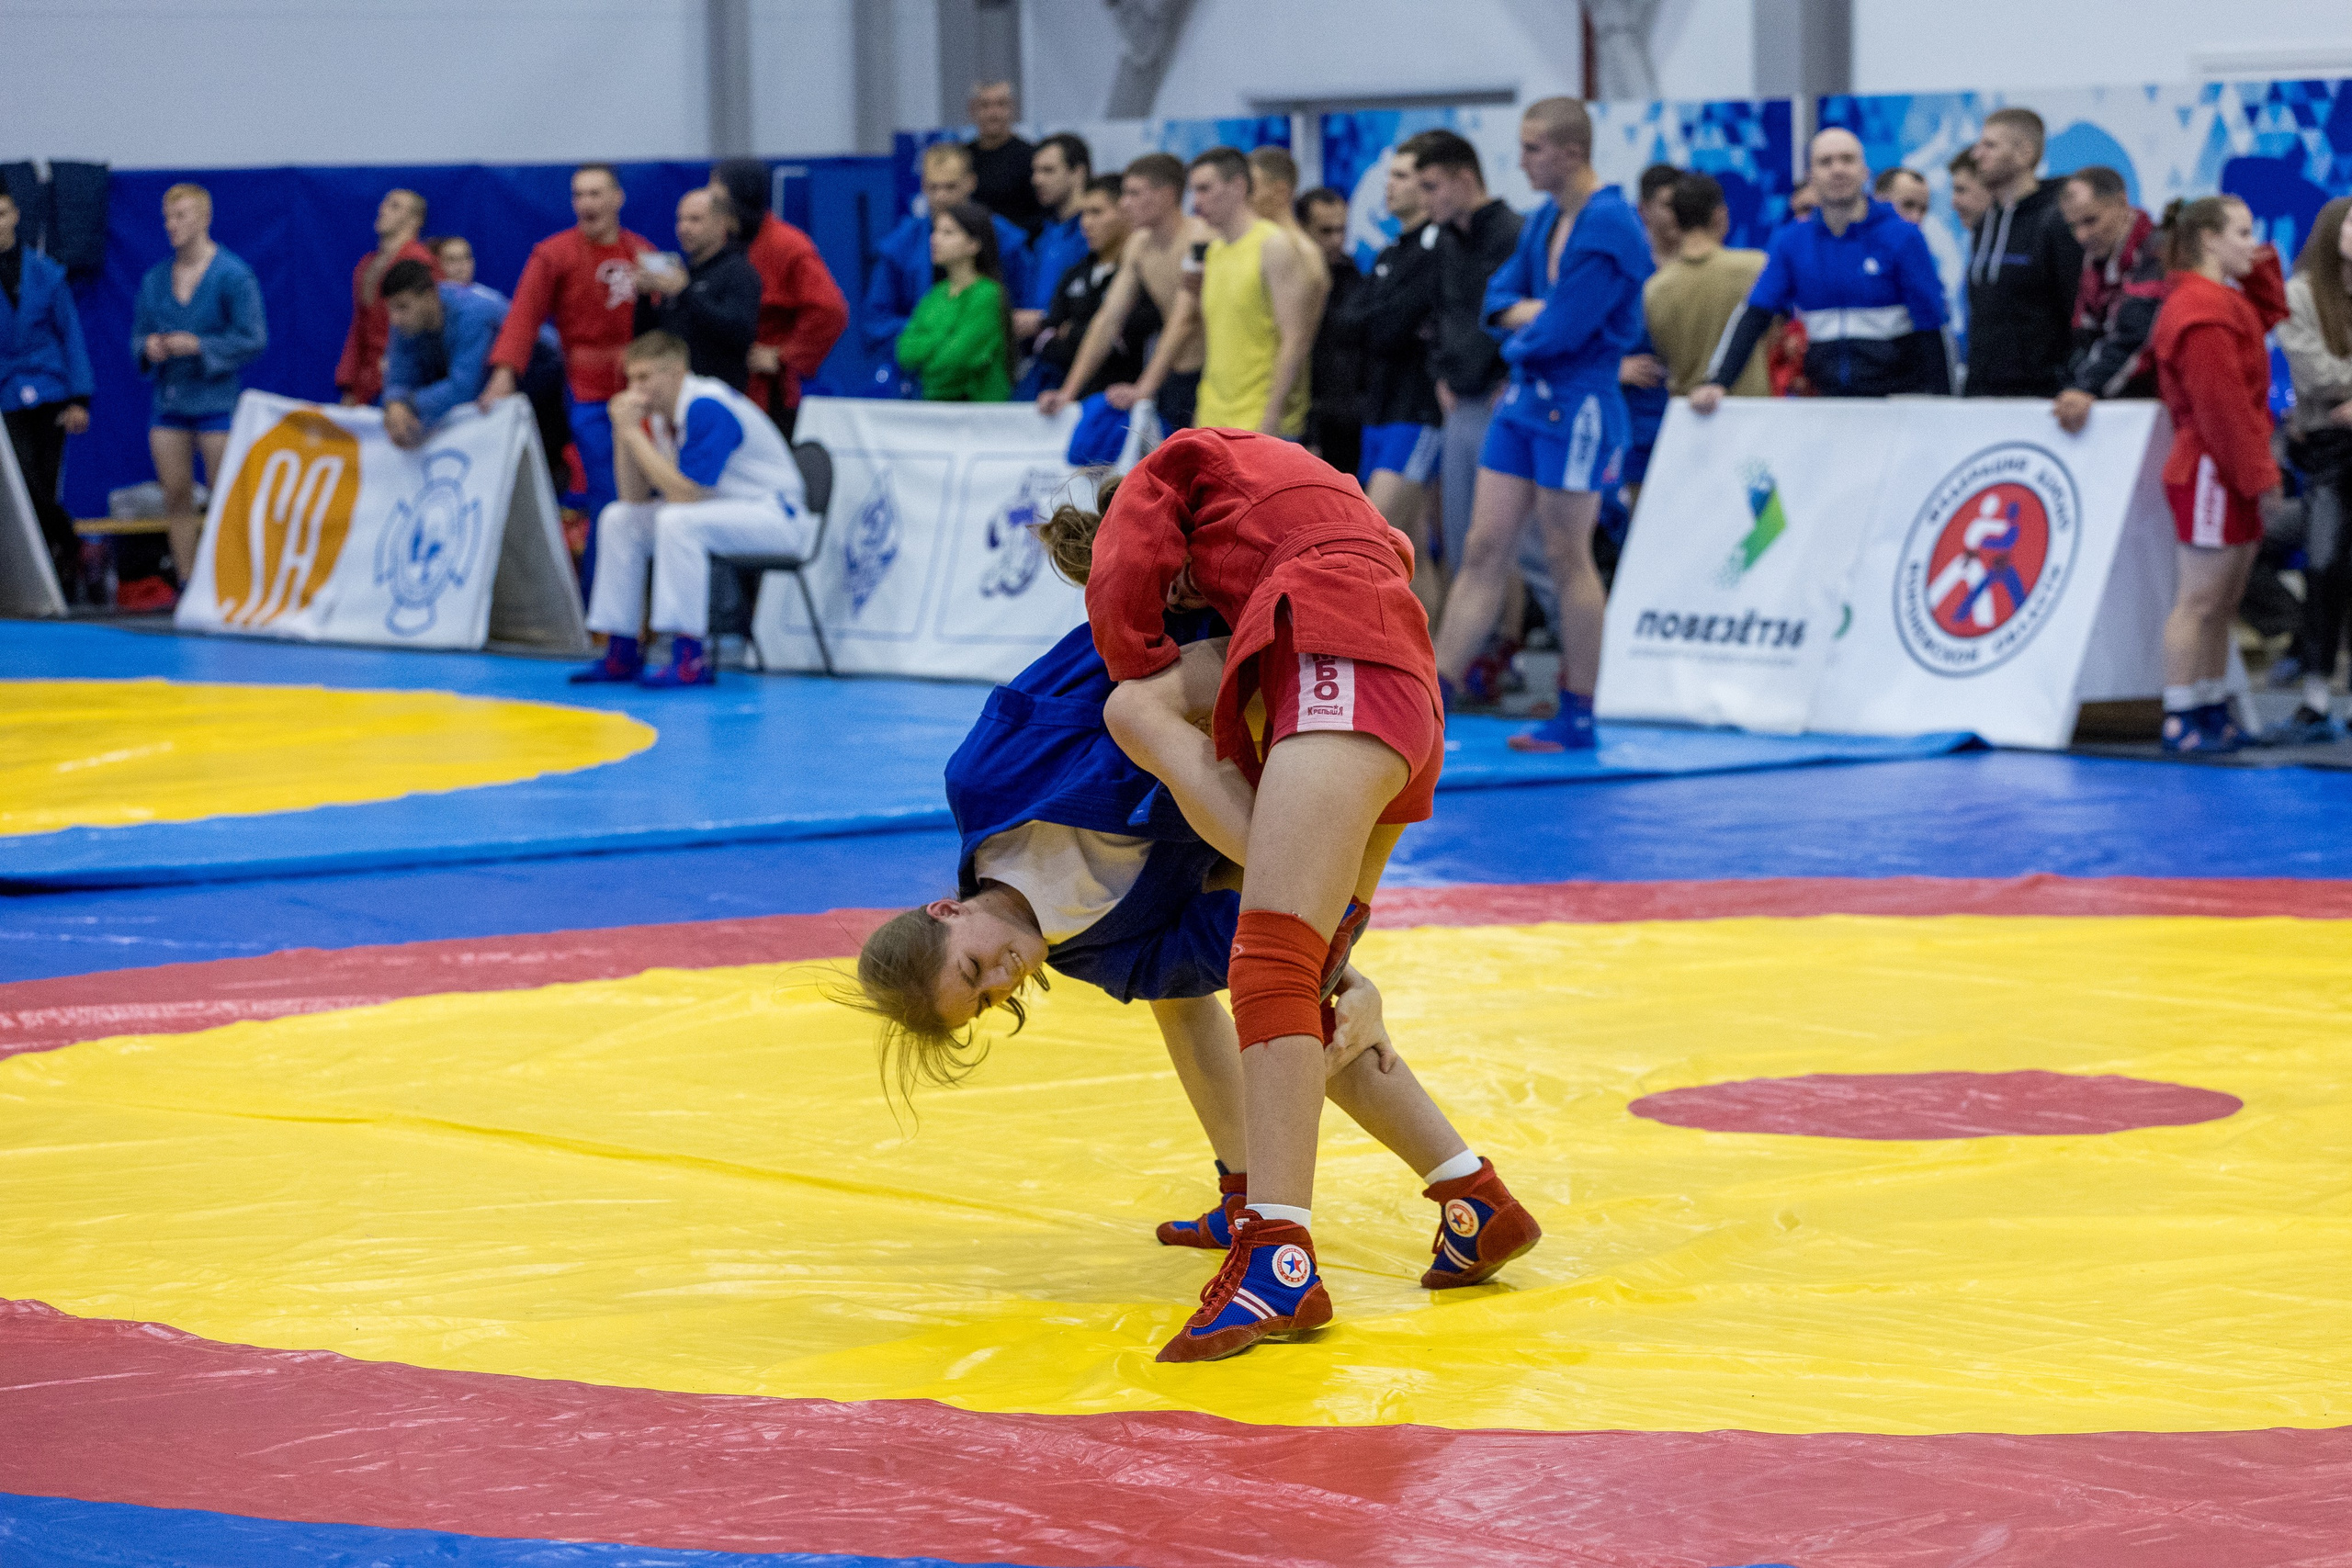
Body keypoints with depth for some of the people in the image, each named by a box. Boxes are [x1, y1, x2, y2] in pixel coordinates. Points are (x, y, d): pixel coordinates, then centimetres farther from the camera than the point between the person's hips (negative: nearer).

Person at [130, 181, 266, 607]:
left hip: (217, 399, -5)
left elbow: (253, 339, -9)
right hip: (168, 400, 5)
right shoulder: (155, 278, 10)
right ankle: (185, 584, 10)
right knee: (176, 496, 4)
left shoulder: (233, 275, -6)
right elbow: (138, 332, 17)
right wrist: (148, 347, -6)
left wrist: (198, 346, -16)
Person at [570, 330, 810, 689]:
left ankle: (691, 658, -30)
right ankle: (622, 654, 2)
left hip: (779, 518, -10)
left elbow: (685, 494, -29)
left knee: (677, 521, -32)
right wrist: (623, 432, -10)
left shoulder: (707, 410, -23)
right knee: (618, 519, 3)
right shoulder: (657, 413, 4)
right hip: (719, 509, 10)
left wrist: (634, 433, -24)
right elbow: (635, 497, 2)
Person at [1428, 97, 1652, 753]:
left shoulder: (1609, 226, -16)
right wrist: (1534, 314, -9)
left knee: (1567, 559, -1)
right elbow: (1499, 301, 12)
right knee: (1483, 549, 5)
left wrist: (1521, 333, -1)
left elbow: (1563, 329, -20)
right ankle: (1434, 699, 5)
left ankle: (1578, 716, 8)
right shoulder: (1545, 219, 13)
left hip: (1577, 405, -8)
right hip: (1525, 398, 8)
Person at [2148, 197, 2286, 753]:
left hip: (2230, 476, 11)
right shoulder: (2203, 311, -17)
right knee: (2200, 600, -7)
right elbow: (2221, 404, -20)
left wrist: (2259, 264, 17)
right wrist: (2258, 472, -17)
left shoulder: (2220, 300, 16)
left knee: (2223, 602, 13)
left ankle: (2214, 713, 18)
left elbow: (2269, 312, 33)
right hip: (2212, 472, -11)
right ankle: (2180, 721, -4)